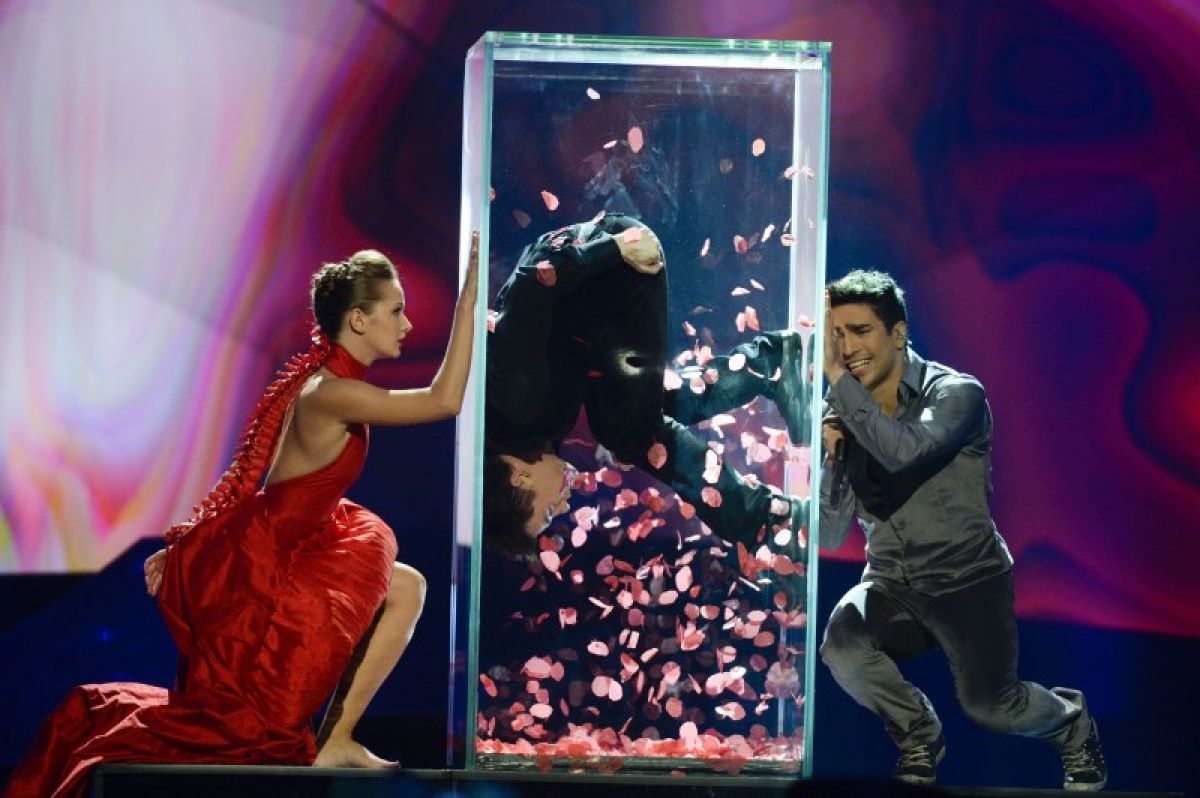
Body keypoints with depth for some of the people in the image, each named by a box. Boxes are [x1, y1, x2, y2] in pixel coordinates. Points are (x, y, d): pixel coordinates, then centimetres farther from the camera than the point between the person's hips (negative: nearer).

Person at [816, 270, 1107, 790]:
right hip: (892, 585, 3)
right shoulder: (840, 414, 0)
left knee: (988, 705, -16)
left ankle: (1072, 725, 21)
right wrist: (828, 457, -18)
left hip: (968, 581, -3)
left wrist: (837, 376, -29)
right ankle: (919, 735, 4)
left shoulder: (957, 394, -12)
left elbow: (903, 451, -34)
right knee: (842, 648, -26)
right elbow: (830, 537, -2)